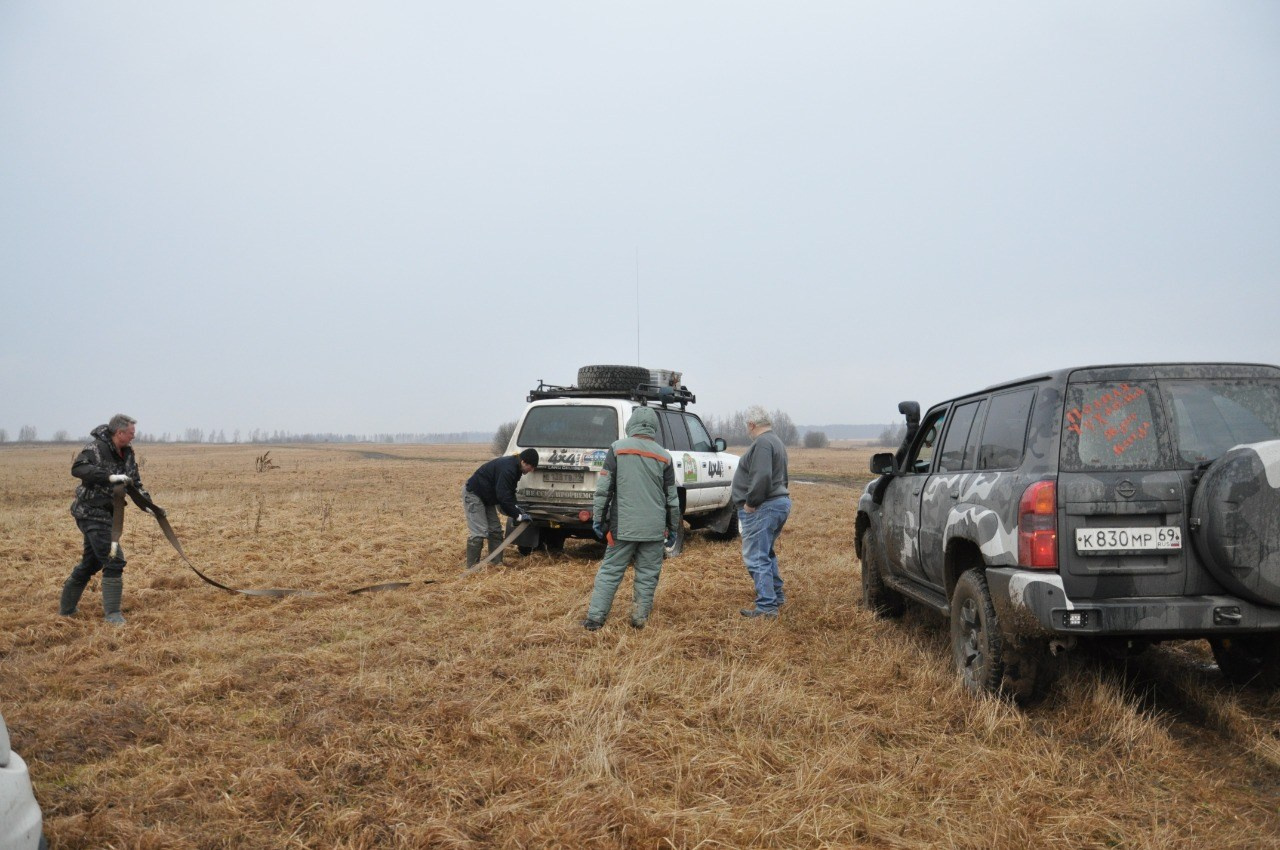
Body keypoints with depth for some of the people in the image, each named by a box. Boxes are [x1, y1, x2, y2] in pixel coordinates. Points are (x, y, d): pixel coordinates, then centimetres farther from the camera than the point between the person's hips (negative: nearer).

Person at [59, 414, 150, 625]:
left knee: (91, 562, 18)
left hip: (106, 514, 9)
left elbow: (135, 484, 12)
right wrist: (110, 477, -35)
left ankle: (67, 607, 32)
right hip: (91, 512, -9)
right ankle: (112, 613, -6)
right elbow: (78, 468, -28)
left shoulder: (127, 454, 9)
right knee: (114, 559, -13)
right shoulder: (96, 448, -15)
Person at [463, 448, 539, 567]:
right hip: (473, 494, -10)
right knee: (479, 532, -14)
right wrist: (518, 516, -23)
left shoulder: (513, 466, 3)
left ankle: (497, 564, 12)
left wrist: (515, 507, 2)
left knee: (495, 530, 7)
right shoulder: (507, 469, -29)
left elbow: (509, 492, 16)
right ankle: (472, 568, -8)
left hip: (486, 496, 10)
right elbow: (503, 497, -30)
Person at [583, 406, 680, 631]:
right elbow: (672, 498, 8)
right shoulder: (663, 456, 3)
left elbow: (603, 488, -3)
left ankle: (594, 618, 4)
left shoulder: (617, 449, -2)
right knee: (647, 575, 10)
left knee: (609, 572, 6)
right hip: (654, 528, 1)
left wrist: (597, 518, 6)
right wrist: (673, 528, 18)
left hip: (623, 527, -1)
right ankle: (639, 618, 12)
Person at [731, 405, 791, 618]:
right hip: (780, 502, 11)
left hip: (763, 508, -11)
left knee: (756, 557, -8)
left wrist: (750, 502, -19)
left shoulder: (762, 443, -17)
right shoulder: (776, 441, 18)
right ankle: (776, 595, 33)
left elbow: (762, 477, -27)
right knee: (766, 554, 24)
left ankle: (766, 606, -9)